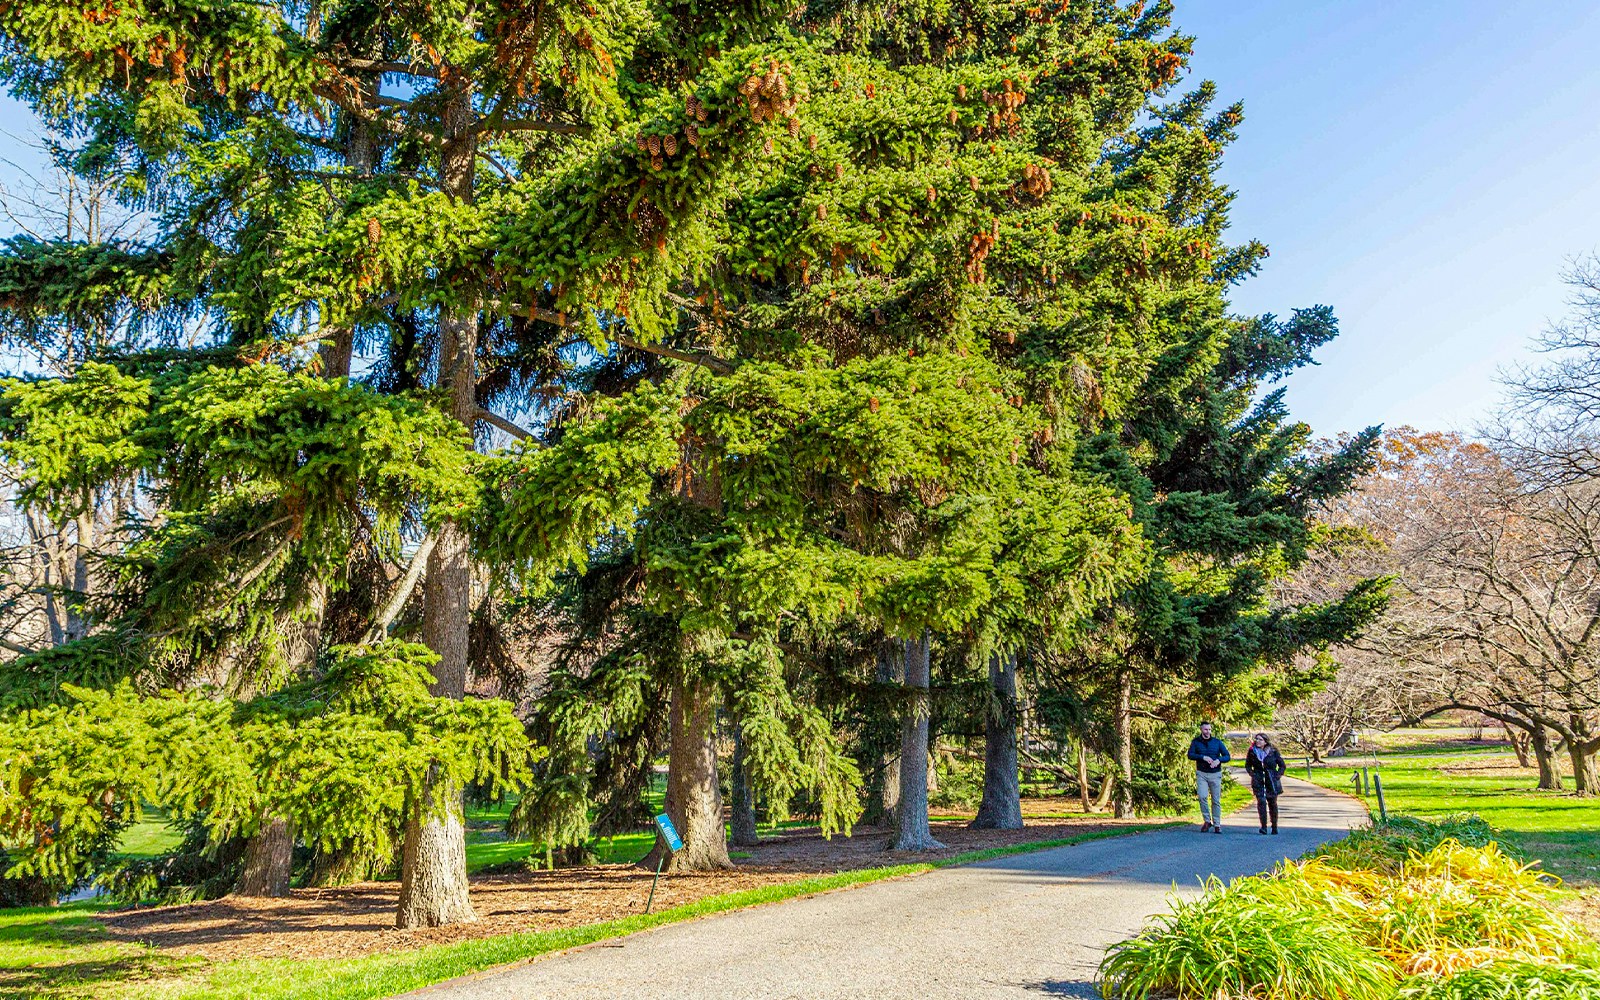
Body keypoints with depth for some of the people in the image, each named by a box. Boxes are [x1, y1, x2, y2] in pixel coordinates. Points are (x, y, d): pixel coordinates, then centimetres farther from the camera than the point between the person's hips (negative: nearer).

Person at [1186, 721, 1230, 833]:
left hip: (1215, 774, 1)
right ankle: (1207, 821, -3)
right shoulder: (1196, 742, 6)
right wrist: (1203, 757, -18)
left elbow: (1227, 756, 4)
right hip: (1201, 774, -1)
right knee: (1202, 796, -18)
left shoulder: (1217, 742, 6)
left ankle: (1217, 824, 11)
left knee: (1216, 800, 2)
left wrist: (1218, 760, -16)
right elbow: (1190, 755, -4)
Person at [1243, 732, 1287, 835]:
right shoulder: (1252, 751, 1)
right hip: (1258, 781, 0)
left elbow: (1282, 766, 6)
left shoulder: (1273, 752, -3)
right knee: (1261, 801, -13)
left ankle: (1274, 826, 22)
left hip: (1271, 781, 0)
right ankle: (1263, 826, -11)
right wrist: (1252, 774, 0)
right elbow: (1248, 765, 16)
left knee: (1272, 803, 7)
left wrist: (1277, 776, -5)